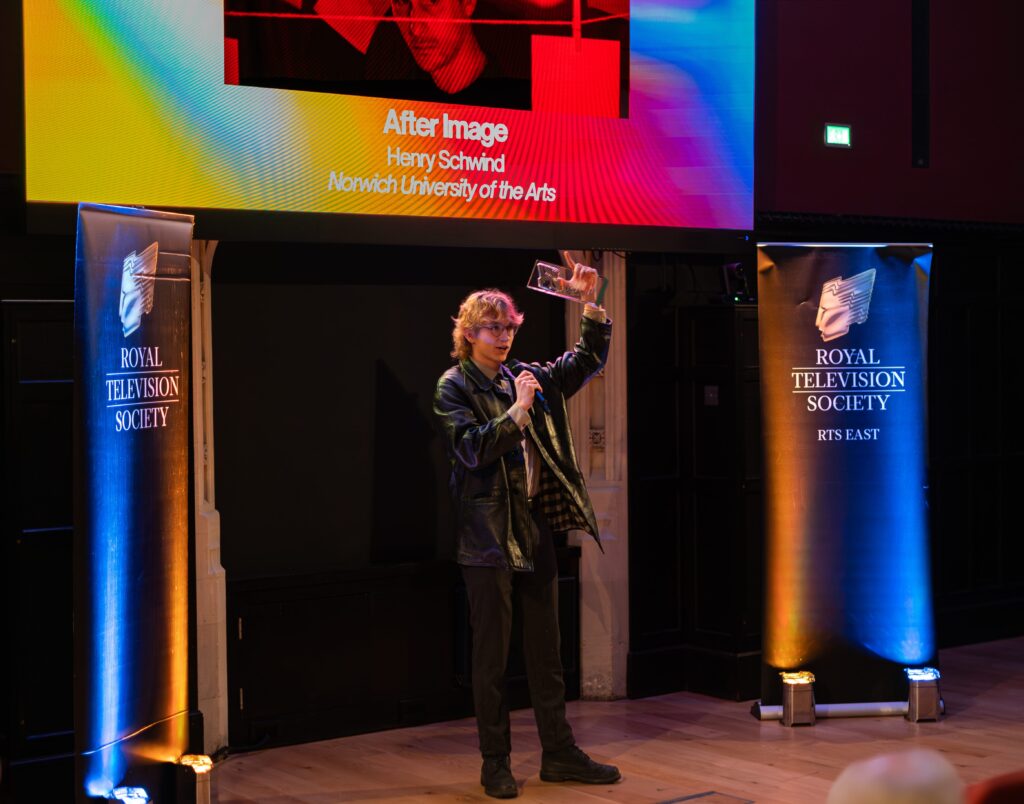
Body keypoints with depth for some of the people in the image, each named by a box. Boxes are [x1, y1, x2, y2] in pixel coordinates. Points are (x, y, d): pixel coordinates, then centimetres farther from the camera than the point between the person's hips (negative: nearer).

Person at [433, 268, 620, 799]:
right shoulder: (454, 387, -4)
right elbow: (473, 449, -16)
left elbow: (589, 359, 14)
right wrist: (518, 409, -17)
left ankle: (559, 753, 18)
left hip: (536, 526, 6)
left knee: (545, 650, 11)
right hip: (488, 533, -6)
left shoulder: (530, 378, 11)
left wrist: (590, 302, 2)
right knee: (491, 655, 1)